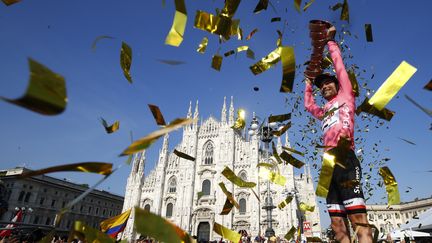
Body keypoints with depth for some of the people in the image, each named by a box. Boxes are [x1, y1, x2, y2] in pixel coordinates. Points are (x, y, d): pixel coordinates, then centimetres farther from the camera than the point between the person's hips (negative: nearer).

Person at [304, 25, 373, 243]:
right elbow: (307, 105, 47)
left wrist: (330, 41, 23)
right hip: (329, 163, 7)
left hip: (345, 159, -7)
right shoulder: (324, 112, 30)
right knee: (338, 225, 0)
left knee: (357, 218, -18)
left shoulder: (346, 95, 16)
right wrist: (308, 83, 49)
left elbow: (339, 65, 14)